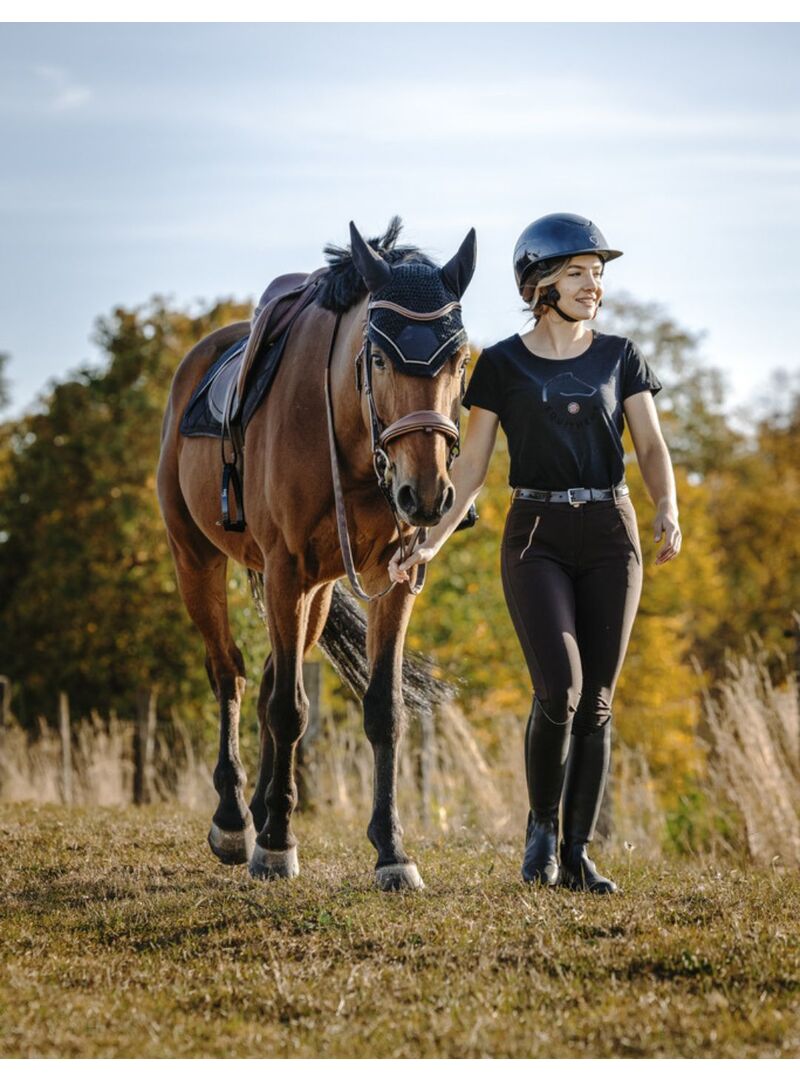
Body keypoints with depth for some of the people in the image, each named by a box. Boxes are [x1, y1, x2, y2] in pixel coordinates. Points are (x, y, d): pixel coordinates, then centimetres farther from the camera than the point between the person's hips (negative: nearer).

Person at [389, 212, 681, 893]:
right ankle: (542, 825, 6)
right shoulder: (502, 366, 2)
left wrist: (668, 511, -18)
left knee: (596, 701, 2)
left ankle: (577, 854, 9)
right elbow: (471, 466, 2)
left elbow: (652, 446, 1)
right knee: (559, 690, -17)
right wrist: (431, 542, -9)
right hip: (537, 536, -2)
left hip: (611, 536, 2)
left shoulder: (620, 357, 7)